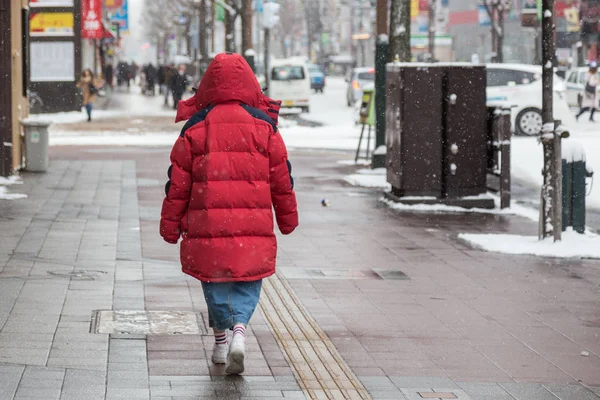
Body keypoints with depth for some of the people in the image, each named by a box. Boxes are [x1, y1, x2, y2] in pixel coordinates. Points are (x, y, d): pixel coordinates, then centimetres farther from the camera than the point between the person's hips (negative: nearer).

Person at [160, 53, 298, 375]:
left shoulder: (195, 128, 0)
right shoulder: (264, 126, 2)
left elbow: (178, 182, 3)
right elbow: (282, 177, 8)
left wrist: (170, 225, 11)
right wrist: (288, 217, 21)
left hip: (206, 224, 0)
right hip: (254, 225, 0)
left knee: (215, 282, 16)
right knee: (247, 283, 8)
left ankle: (221, 339, 19)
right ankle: (239, 329, -16)